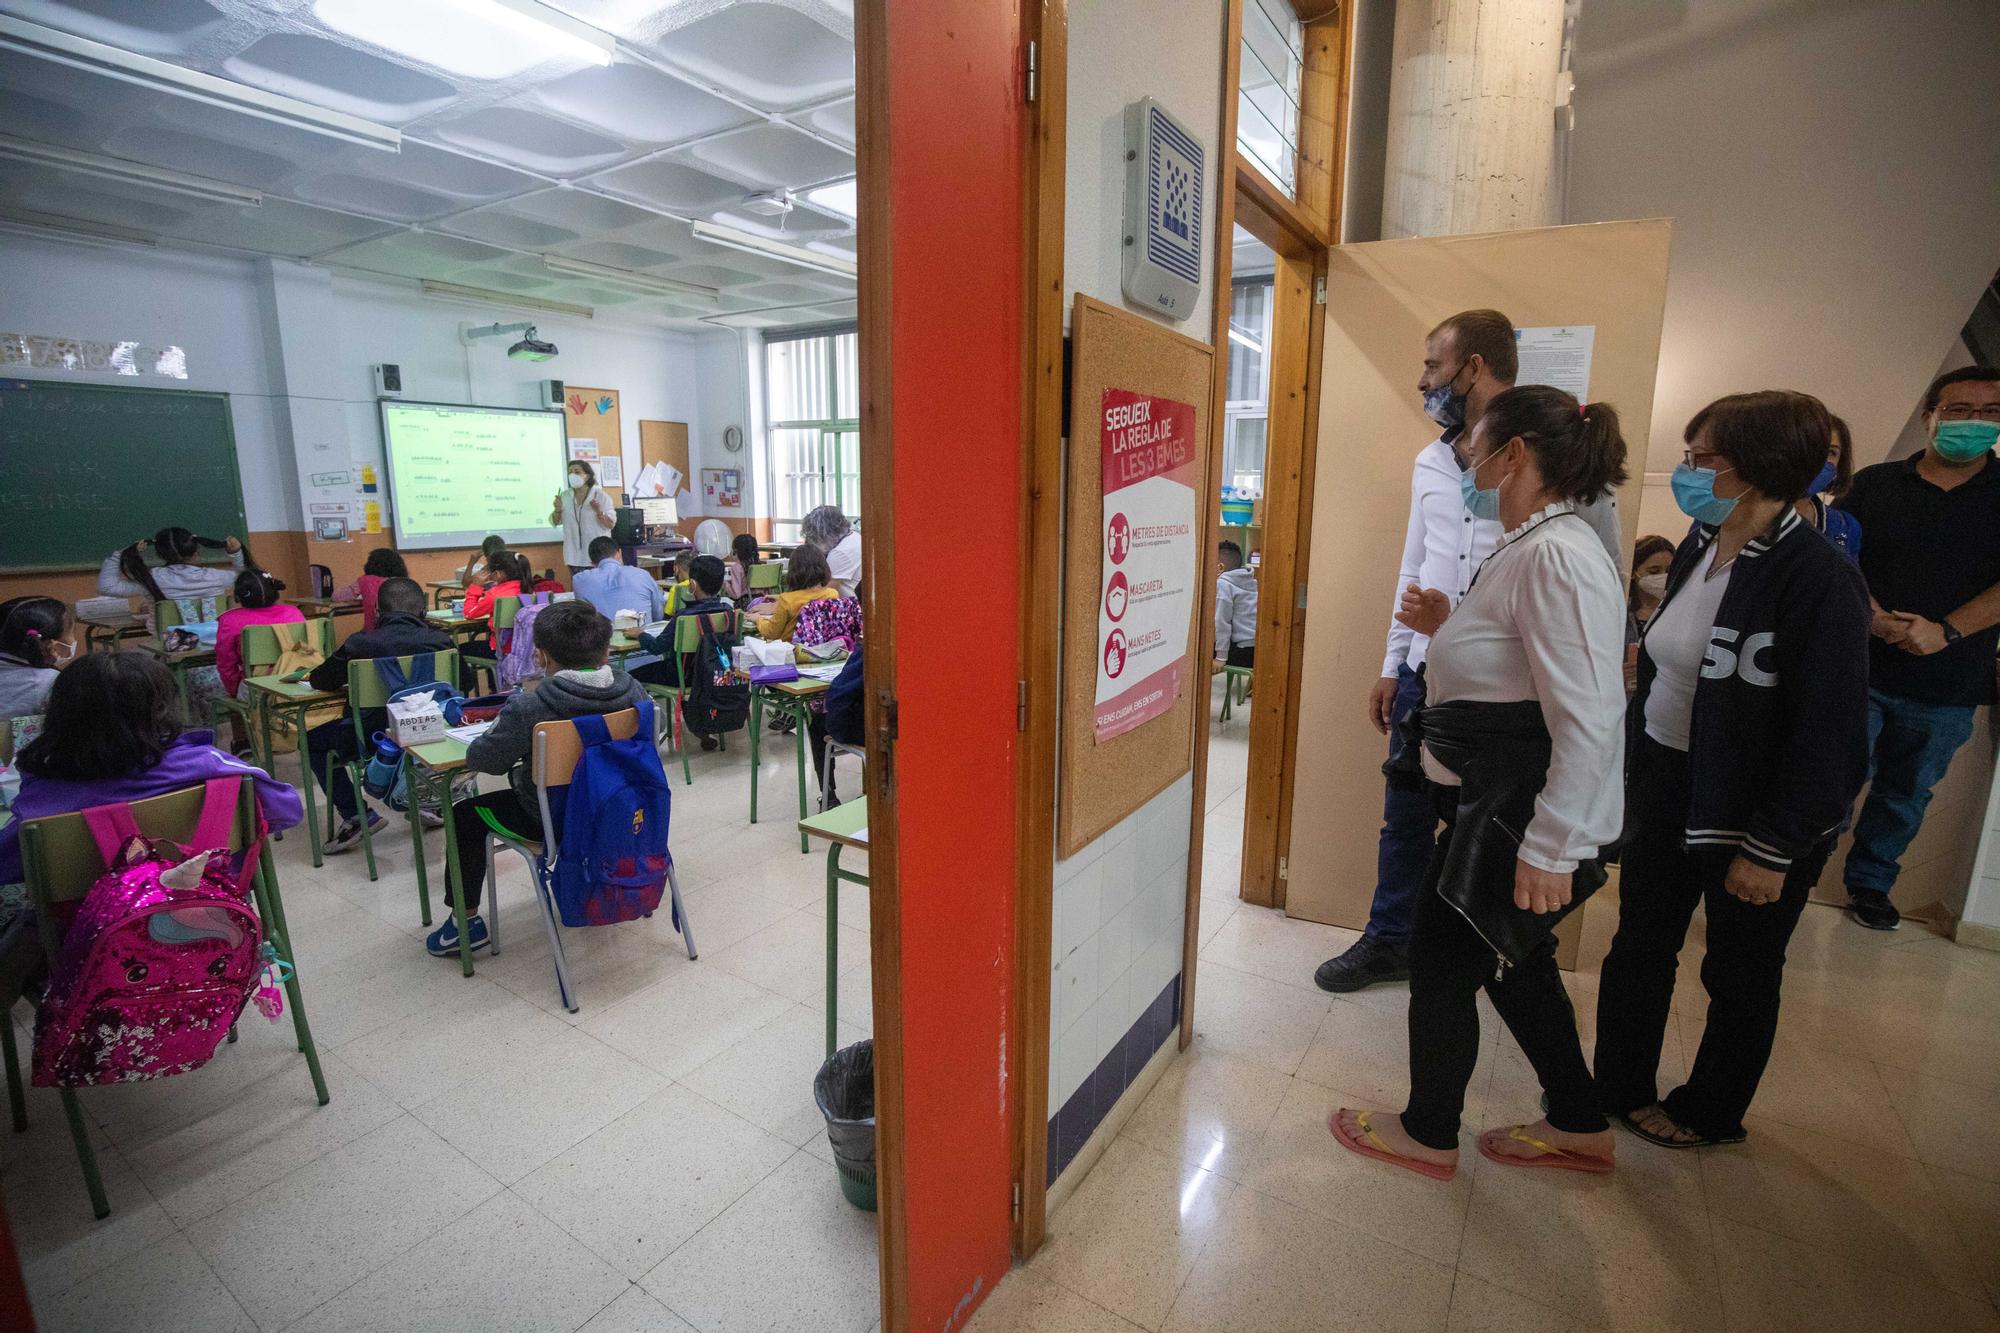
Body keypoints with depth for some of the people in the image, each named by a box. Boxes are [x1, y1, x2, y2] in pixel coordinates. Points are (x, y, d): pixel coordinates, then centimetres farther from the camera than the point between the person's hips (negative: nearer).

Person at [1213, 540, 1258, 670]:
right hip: (1260, 646, 7)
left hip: (1245, 651, -7)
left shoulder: (1223, 583, -9)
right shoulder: (1252, 581, 14)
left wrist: (1221, 657, -13)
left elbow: (1222, 621, -14)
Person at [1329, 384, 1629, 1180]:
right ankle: (1579, 1127, 43)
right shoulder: (1530, 549, 11)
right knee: (1513, 965, 23)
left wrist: (1550, 848, -25)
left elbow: (1590, 721, -27)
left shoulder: (1557, 557, -23)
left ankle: (1429, 1135, 31)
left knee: (1443, 963, 7)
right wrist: (1448, 628, 4)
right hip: (1493, 807, 10)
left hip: (1520, 819, -10)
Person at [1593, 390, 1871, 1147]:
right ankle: (1618, 1088, 35)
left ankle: (1711, 1113, 37)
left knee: (1739, 973, 15)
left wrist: (1773, 849, -16)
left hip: (1752, 808, -6)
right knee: (1639, 947, 16)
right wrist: (1635, 774, 12)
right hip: (1666, 785, 6)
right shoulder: (1698, 548, 2)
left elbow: (1828, 735, -19)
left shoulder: (1819, 578, -20)